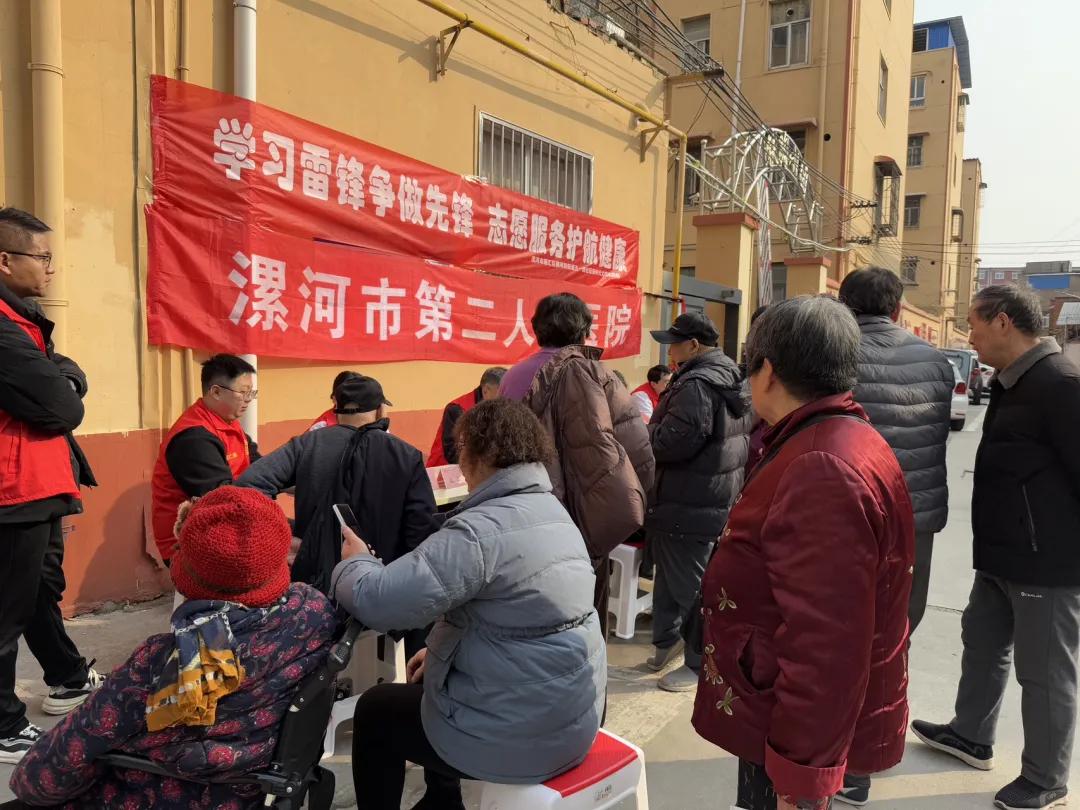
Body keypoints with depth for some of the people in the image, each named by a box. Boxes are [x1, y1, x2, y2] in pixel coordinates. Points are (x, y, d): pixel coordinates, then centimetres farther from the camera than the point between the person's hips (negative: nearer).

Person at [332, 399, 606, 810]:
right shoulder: (553, 512, 6)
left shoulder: (481, 530, -25)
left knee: (375, 709, 16)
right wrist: (441, 647, 14)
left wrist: (355, 562, -4)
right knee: (424, 683, 31)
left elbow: (378, 601, -26)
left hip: (518, 734, -8)